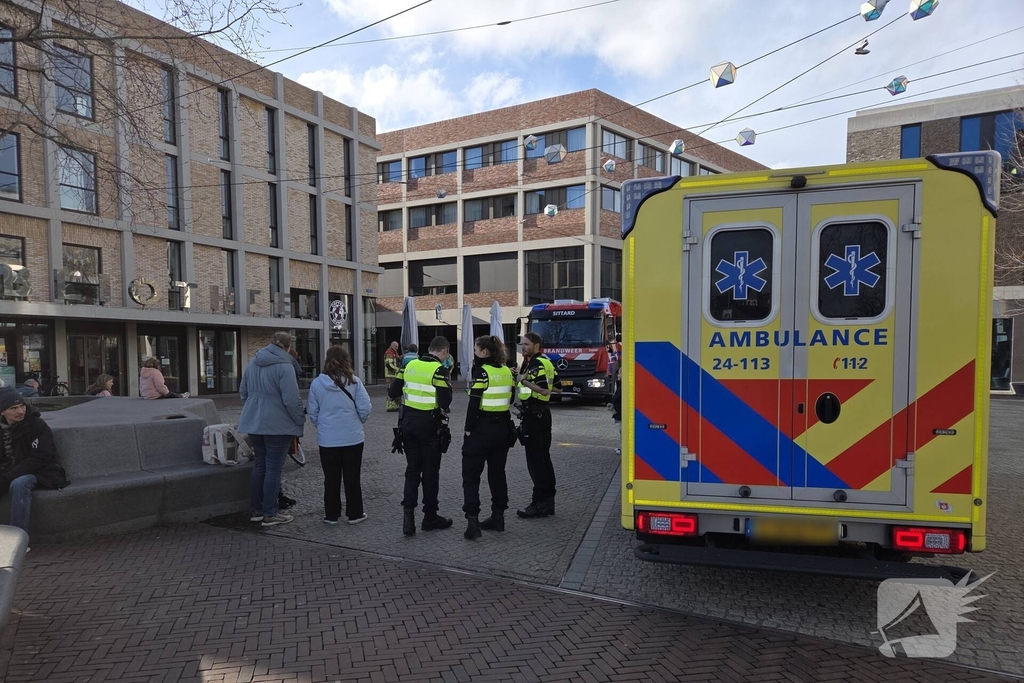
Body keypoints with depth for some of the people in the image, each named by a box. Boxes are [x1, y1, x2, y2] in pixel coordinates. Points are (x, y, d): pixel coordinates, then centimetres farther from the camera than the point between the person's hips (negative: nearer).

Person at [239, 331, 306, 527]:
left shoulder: (253, 362, 8)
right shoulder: (284, 366, -16)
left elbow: (243, 392, 16)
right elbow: (291, 400, -19)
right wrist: (300, 420, -6)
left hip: (254, 423, 7)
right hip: (277, 424, -7)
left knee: (259, 465, 15)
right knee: (273, 468, 0)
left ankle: (257, 510, 23)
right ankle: (270, 514, 5)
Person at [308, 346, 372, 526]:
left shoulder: (317, 383, -6)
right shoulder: (354, 382, -10)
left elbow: (312, 413, 1)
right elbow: (364, 410, -9)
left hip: (327, 439, 1)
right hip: (352, 437, -1)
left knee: (331, 479, 13)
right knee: (352, 477, 11)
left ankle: (331, 515, 21)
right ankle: (354, 513, 20)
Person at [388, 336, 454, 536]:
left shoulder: (410, 365, 4)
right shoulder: (438, 369, -14)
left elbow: (392, 392, 6)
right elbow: (444, 402, -19)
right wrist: (446, 388, 0)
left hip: (408, 421, 5)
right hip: (429, 424, -5)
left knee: (412, 468, 13)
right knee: (430, 471, 7)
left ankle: (408, 512, 1)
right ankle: (430, 517, 19)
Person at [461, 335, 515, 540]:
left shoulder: (481, 372, -14)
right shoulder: (507, 371, 7)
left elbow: (474, 403, -17)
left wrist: (468, 429, -11)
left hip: (482, 428, -7)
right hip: (503, 427, 7)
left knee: (471, 475, 0)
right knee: (497, 472, 16)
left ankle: (472, 521, -8)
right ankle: (498, 517, 22)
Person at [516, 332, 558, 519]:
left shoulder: (538, 363, -15)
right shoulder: (544, 361, 17)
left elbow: (544, 390, -24)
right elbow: (555, 387, 19)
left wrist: (524, 381, -20)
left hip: (534, 414, -11)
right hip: (541, 412, 11)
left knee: (535, 459, -6)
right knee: (543, 458, 13)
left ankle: (540, 503, -2)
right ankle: (548, 500, 20)